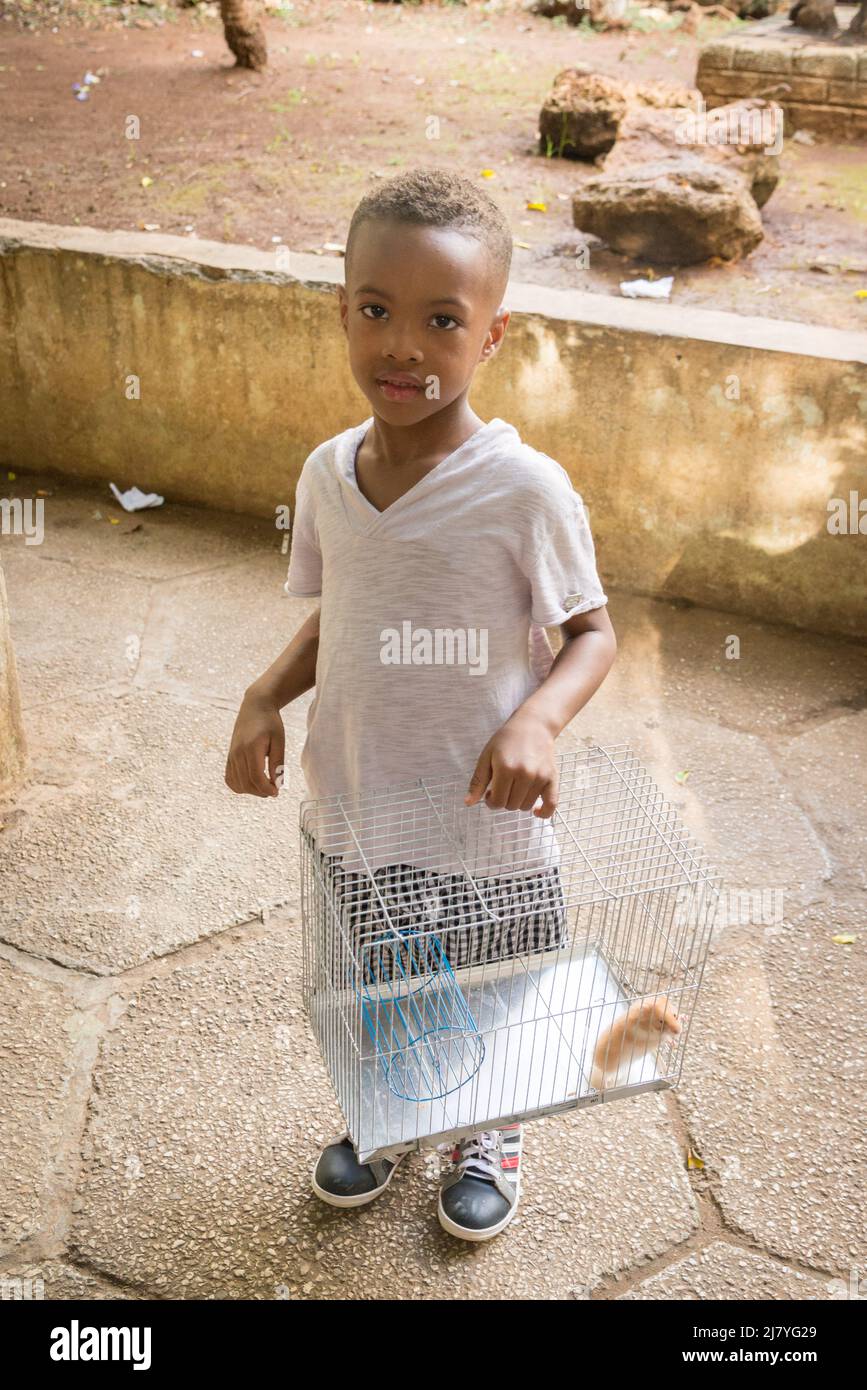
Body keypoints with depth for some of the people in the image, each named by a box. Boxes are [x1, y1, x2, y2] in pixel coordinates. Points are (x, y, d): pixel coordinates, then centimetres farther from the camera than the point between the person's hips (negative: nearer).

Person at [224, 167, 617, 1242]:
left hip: (483, 814, -3)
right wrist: (264, 697, -9)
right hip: (355, 799, 4)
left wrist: (537, 720, -29)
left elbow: (591, 633, -11)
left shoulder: (524, 488, -21)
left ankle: (492, 1134, 52)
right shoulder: (327, 474, -6)